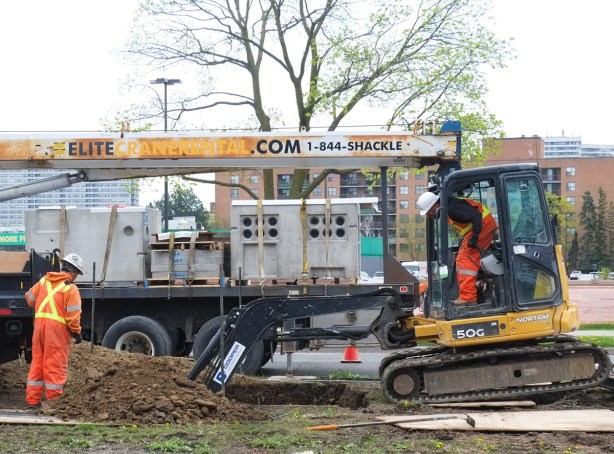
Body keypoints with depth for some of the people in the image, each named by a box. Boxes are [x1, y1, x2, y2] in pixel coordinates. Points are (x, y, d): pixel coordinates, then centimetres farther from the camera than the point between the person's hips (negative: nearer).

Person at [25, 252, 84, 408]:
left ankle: (32, 399, 17)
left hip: (39, 325, 6)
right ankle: (54, 400, 4)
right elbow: (73, 315, -13)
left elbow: (30, 298, 18)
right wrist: (77, 332, 1)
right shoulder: (71, 288, -8)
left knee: (37, 362, 14)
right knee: (55, 366, 1)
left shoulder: (44, 281, 10)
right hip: (57, 328, -6)